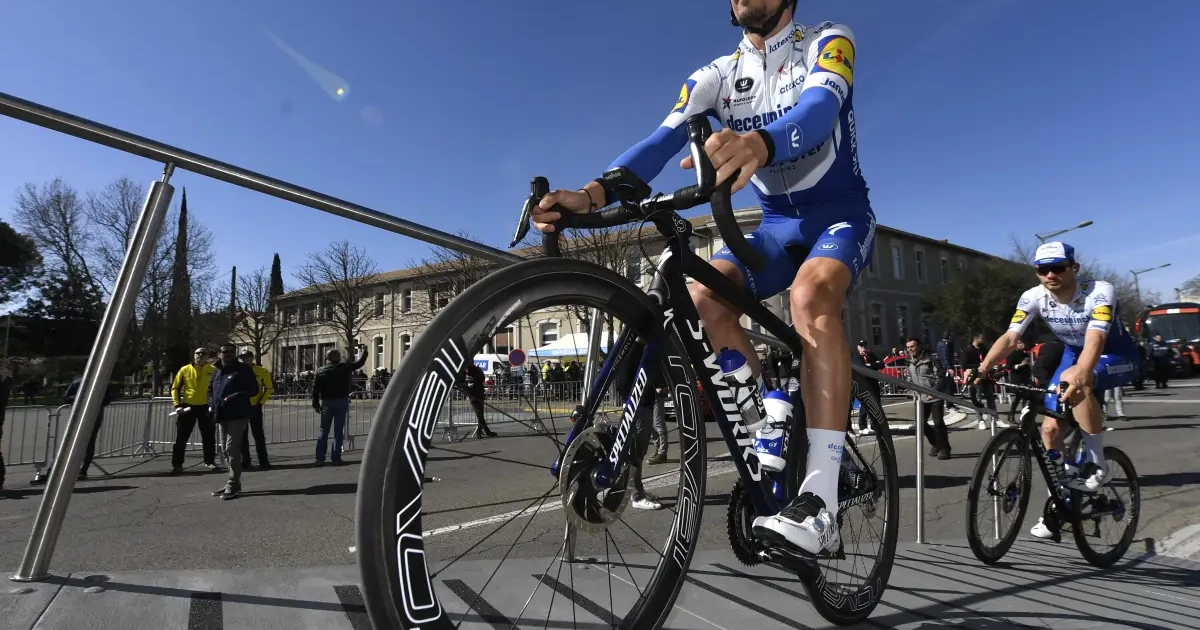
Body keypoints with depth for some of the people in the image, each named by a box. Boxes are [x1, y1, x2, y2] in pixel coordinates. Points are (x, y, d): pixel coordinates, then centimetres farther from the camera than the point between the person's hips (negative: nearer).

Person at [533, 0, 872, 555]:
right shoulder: (714, 76, 2)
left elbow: (819, 107, -32)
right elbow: (662, 141, -16)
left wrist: (757, 144, -56)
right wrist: (593, 193, -36)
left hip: (840, 213, -4)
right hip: (776, 223, 4)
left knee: (811, 295, -37)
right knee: (701, 301, -24)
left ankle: (820, 505, -36)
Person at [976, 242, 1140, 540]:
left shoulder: (1100, 292, -28)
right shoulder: (1033, 298, -17)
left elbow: (1095, 341, -42)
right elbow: (1009, 338, -24)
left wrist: (1079, 377, -61)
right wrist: (982, 368, -42)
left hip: (1117, 356, -5)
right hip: (1074, 354, 5)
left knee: (1071, 379, -38)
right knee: (1050, 428, -6)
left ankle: (1097, 463, -20)